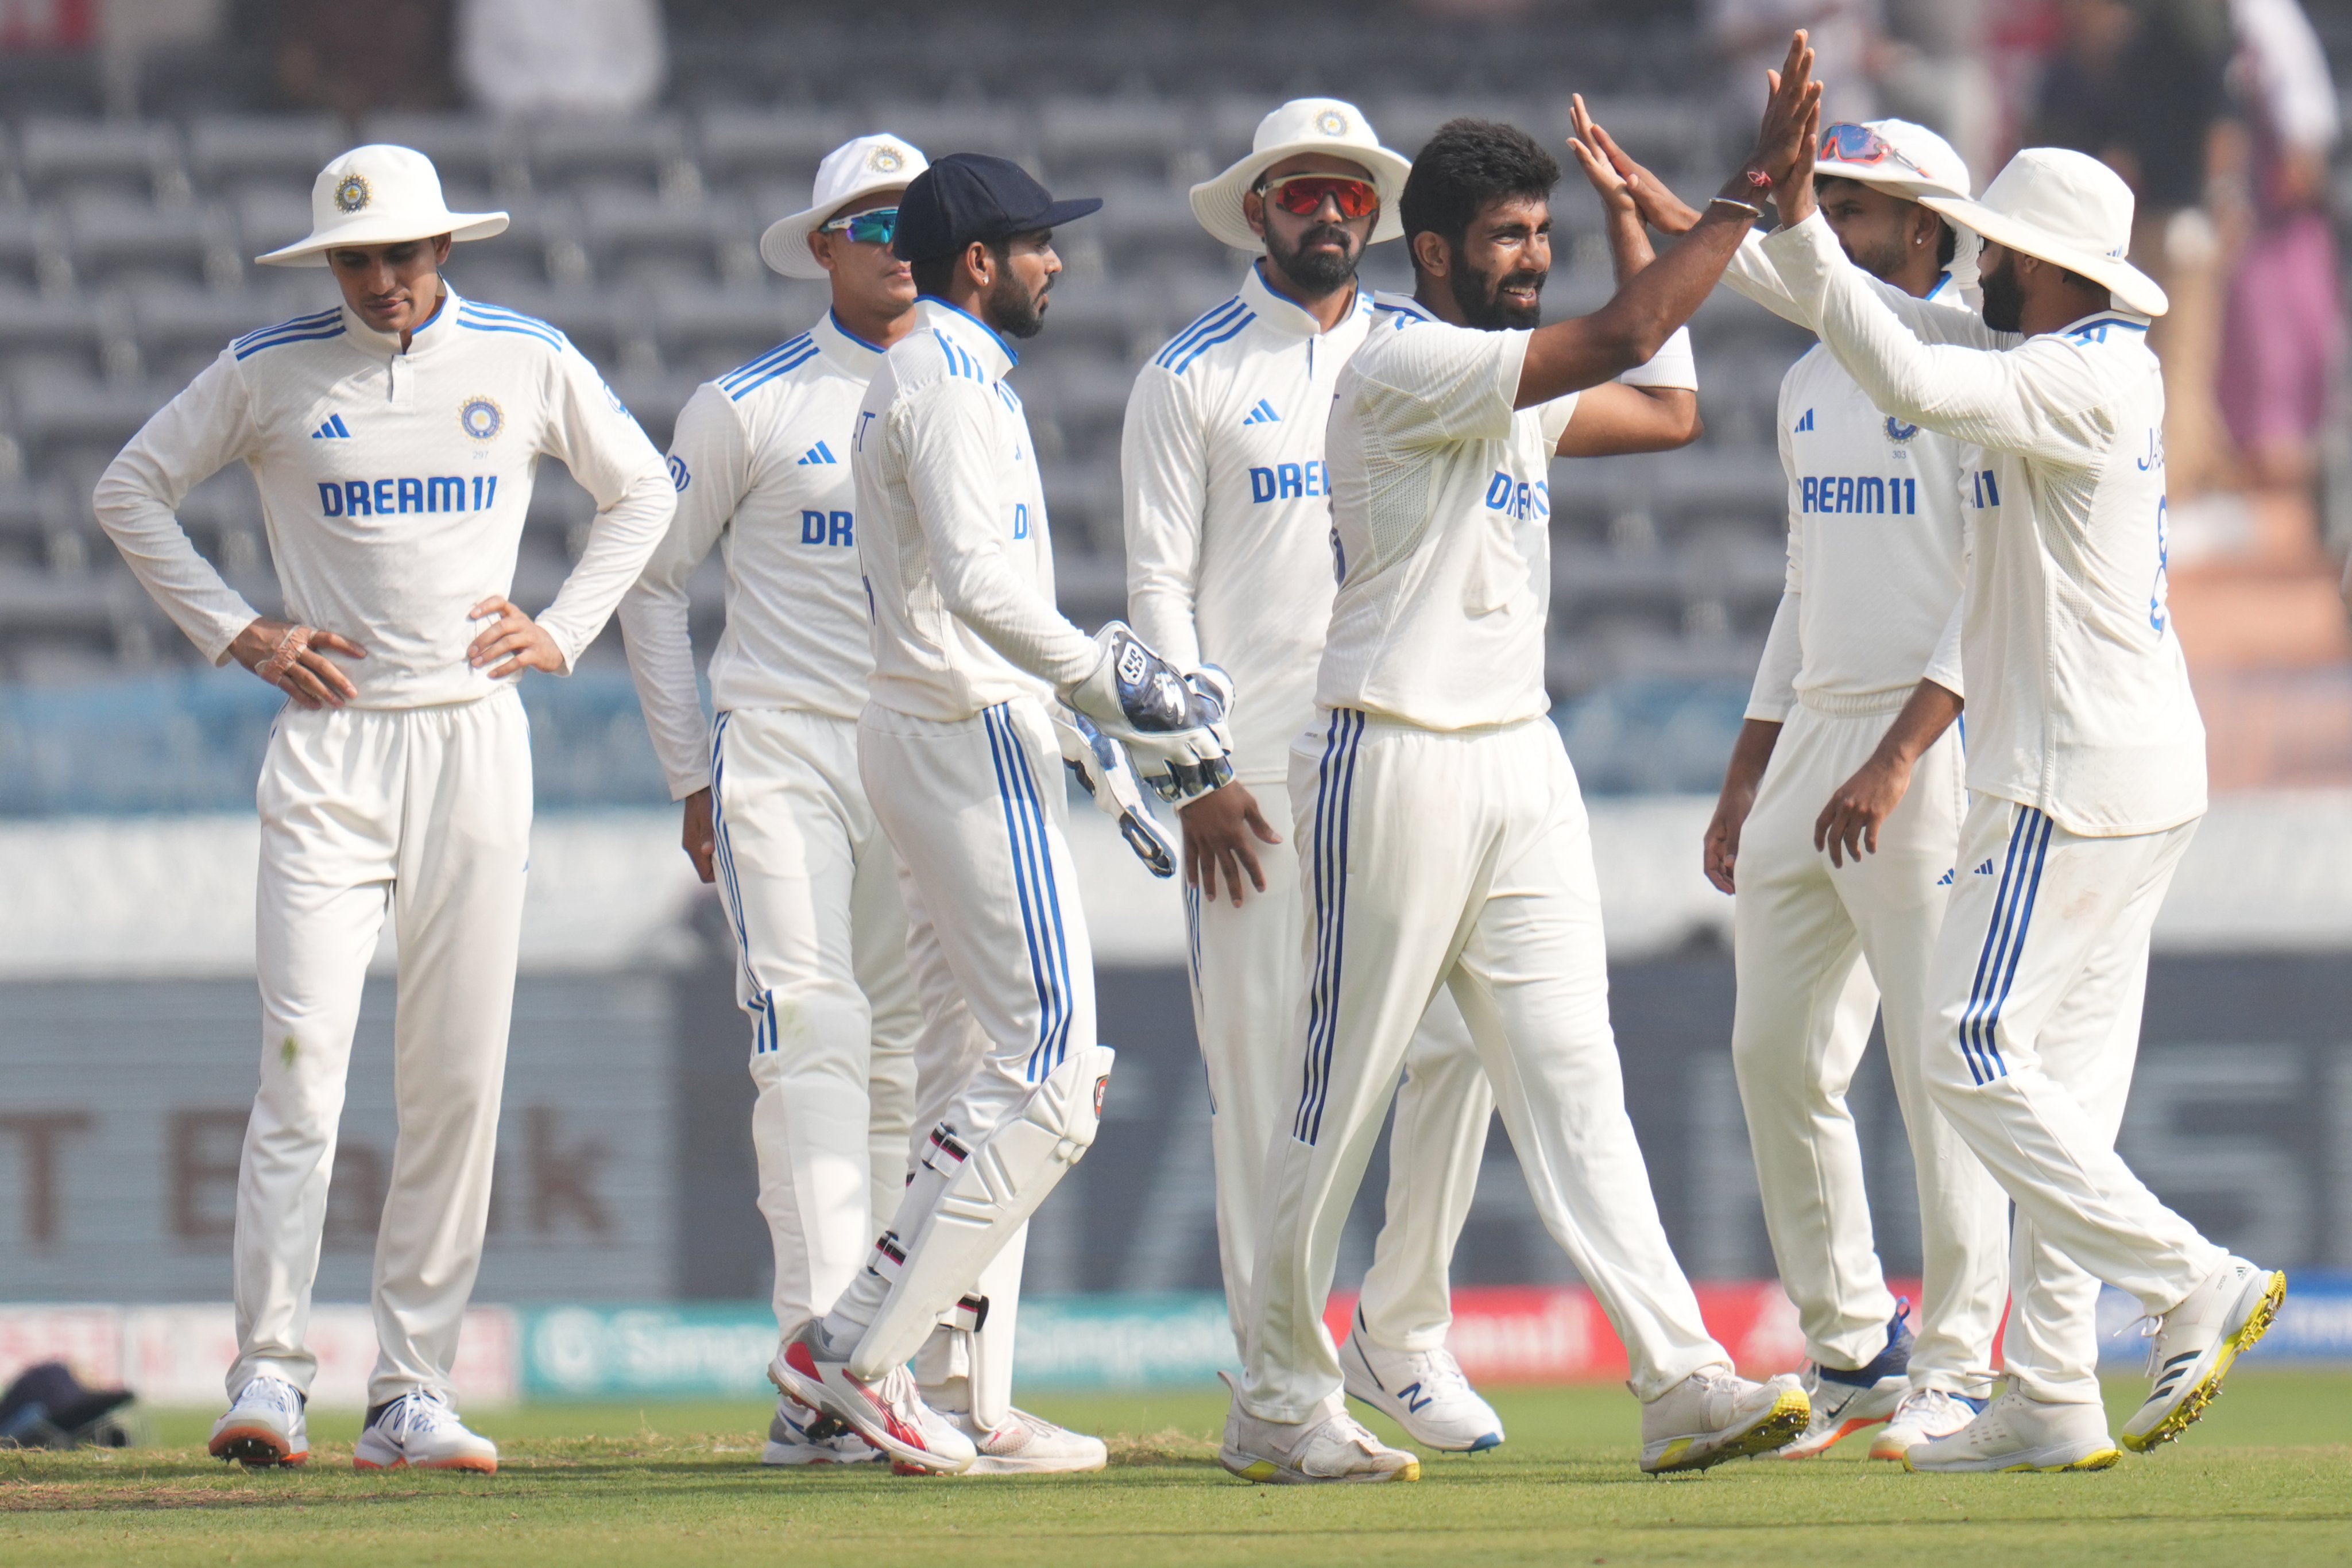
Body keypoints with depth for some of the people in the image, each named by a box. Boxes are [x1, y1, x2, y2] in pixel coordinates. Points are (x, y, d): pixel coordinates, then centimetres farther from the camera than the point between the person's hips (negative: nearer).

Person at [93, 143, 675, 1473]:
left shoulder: (528, 359, 6)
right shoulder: (273, 370, 1)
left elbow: (643, 490, 19)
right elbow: (133, 489, 10)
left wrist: (564, 631, 7)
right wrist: (237, 631, 1)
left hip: (476, 739, 2)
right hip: (330, 748, -2)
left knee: (461, 1077, 0)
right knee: (304, 1055, -13)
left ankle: (415, 1391, 4)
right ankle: (269, 1374, -13)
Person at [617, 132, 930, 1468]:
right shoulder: (748, 407, 1)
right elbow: (655, 584, 8)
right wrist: (693, 777, 3)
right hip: (782, 758, -4)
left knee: (910, 1054, 3)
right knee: (813, 1034, -16)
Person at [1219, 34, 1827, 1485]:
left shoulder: (1514, 383, 16)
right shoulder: (1405, 366, -13)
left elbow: (1666, 409, 21)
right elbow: (1618, 345, -23)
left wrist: (1633, 214, 22)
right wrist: (1748, 192, -23)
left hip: (1521, 764, 8)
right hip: (1394, 761, -8)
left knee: (1573, 1078, -1)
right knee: (1344, 1091, 0)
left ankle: (1681, 1380, -10)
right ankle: (1281, 1405, 9)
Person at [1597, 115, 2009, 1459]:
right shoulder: (1810, 386, 16)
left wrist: (1898, 760, -23)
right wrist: (1747, 778, 19)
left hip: (1935, 744, -8)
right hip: (1809, 743, 8)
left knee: (1938, 1060, -7)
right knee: (1779, 1053, 7)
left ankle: (1957, 1370, 0)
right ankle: (1851, 1355, 17)